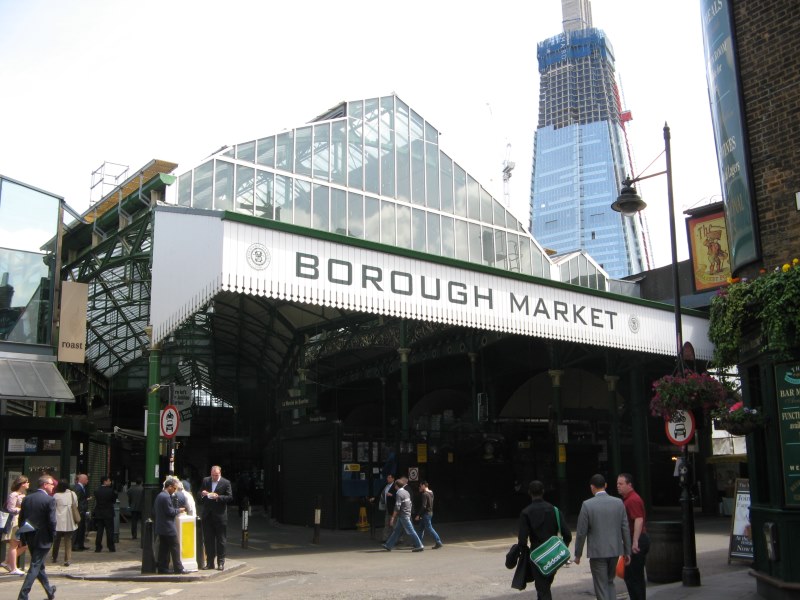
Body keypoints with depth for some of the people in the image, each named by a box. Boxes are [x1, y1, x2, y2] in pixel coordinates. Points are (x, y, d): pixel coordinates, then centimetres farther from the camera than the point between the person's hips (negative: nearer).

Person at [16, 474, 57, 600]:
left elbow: (21, 519, 7)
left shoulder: (27, 498, 4)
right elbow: (52, 521, -17)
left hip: (30, 538, 7)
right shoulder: (50, 500, -15)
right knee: (35, 567, 0)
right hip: (43, 539, -7)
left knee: (39, 565, 19)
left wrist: (23, 538, 13)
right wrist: (53, 536, -3)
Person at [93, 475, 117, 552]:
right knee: (109, 531, 3)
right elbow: (114, 501, -5)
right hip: (108, 513, -4)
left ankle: (98, 547, 8)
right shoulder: (110, 490, -13)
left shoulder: (97, 491, 0)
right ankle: (111, 547, 5)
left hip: (99, 513, 4)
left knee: (99, 531, 9)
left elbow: (96, 501, 7)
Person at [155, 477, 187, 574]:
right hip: (168, 528, -9)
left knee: (163, 548, 11)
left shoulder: (159, 495, 12)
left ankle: (162, 568, 12)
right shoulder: (166, 497, -18)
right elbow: (170, 512, -19)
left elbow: (154, 512, 19)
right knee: (175, 548, -3)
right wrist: (179, 510, -4)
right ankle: (178, 569, 0)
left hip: (160, 527, 9)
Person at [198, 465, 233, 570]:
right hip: (207, 515, 4)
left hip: (219, 515, -4)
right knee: (208, 540, 8)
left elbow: (230, 498, -7)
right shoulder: (205, 480, 8)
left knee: (220, 540, 3)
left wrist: (218, 497, -20)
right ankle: (210, 562, 16)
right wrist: (202, 494, -8)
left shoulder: (226, 483, -4)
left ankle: (221, 562, 10)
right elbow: (199, 494, 15)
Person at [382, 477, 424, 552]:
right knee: (396, 530, 13)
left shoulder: (399, 494, -16)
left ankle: (419, 546, -3)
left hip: (403, 516, -9)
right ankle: (389, 545, 19)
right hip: (407, 514, 9)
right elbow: (410, 504, 16)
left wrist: (393, 517, -18)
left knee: (410, 531, -5)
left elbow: (397, 507, -21)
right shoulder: (406, 492, 11)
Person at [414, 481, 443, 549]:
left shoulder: (425, 494, -18)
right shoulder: (431, 493, 10)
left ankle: (438, 542, -7)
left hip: (426, 513, -10)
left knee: (429, 528, -6)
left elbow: (423, 506, -24)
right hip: (430, 513, 10)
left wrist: (419, 515, -18)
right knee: (422, 528, 15)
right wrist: (421, 491, 9)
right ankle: (419, 543, 21)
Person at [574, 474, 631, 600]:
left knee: (601, 587, 6)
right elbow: (625, 529, 2)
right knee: (610, 582, 22)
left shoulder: (587, 505, -11)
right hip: (615, 550, 4)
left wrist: (577, 554, 3)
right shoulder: (618, 502, -1)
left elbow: (581, 532, -8)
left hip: (597, 552, -4)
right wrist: (627, 551, 11)